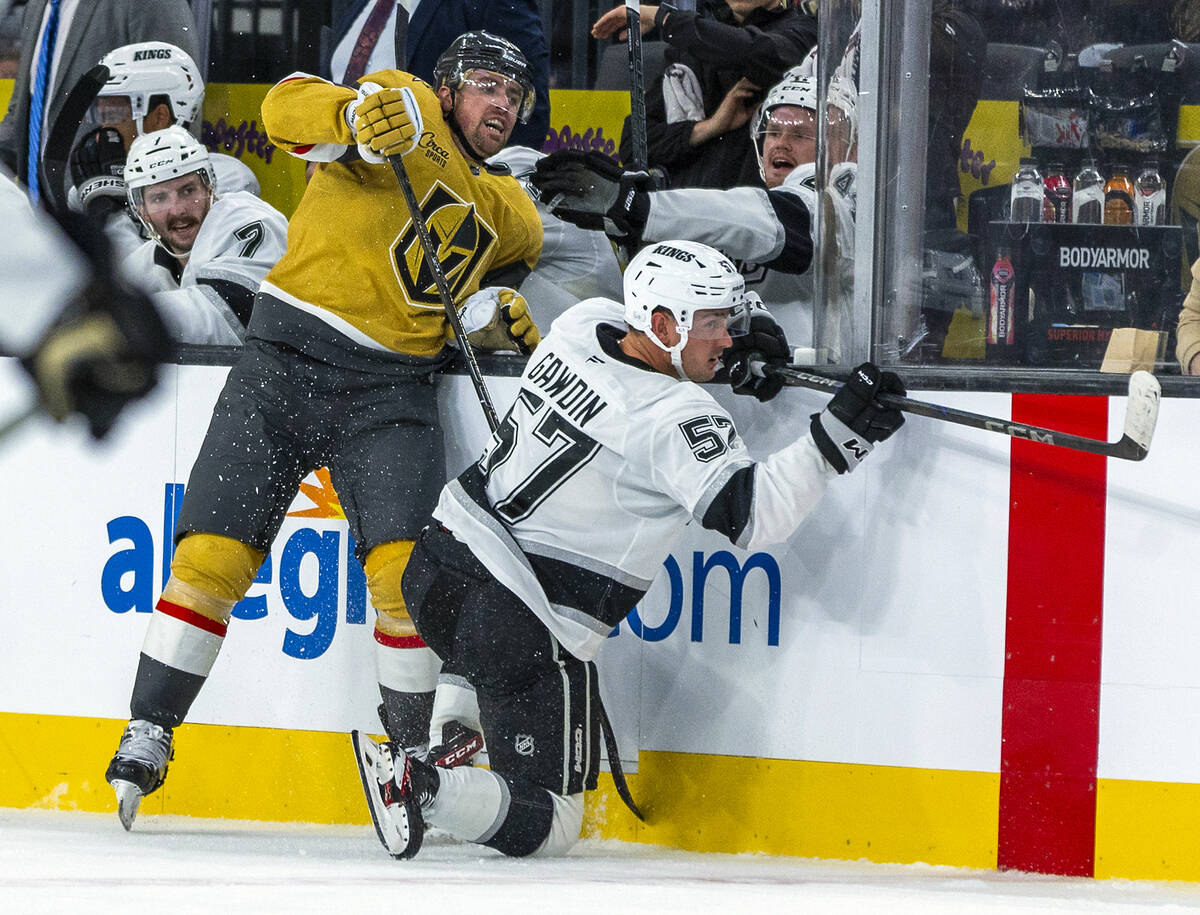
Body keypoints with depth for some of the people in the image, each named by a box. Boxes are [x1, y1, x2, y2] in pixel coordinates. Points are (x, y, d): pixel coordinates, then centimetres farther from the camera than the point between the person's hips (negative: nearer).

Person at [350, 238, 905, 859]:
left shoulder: (584, 323, 3)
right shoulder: (676, 417, -18)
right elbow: (752, 516, -24)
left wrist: (721, 351, 19)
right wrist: (834, 438, -26)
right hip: (523, 634, -8)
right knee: (548, 826, -3)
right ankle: (420, 786, -23)